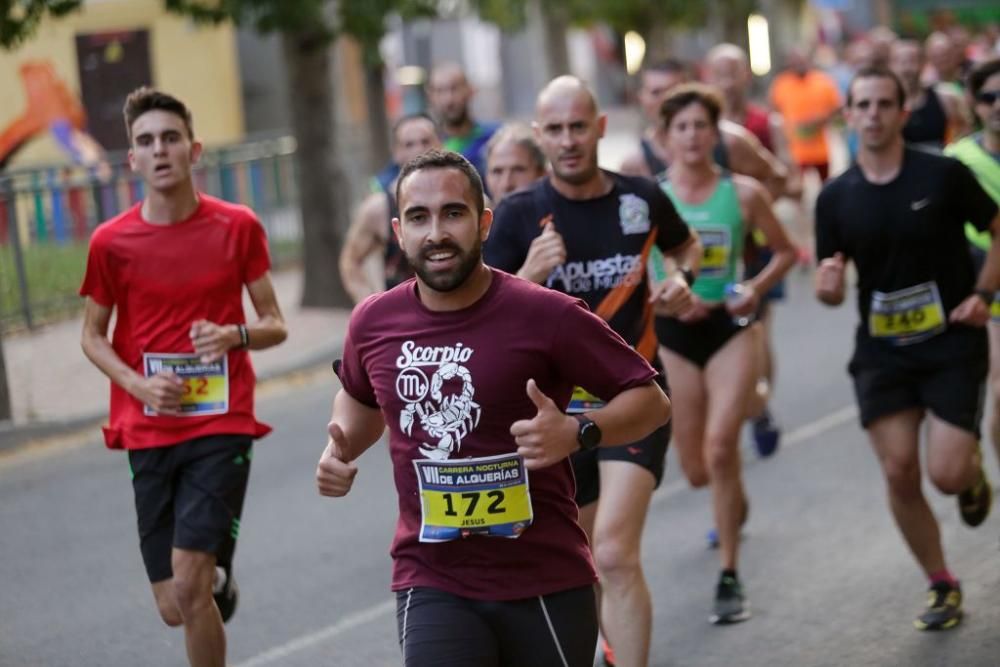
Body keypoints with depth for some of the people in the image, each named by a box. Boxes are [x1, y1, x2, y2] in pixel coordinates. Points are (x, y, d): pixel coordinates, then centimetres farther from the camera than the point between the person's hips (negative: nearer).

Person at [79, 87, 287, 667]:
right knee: (174, 608, 5)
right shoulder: (112, 242, -1)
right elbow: (93, 335, 10)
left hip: (223, 427, -2)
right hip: (148, 433, 2)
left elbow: (275, 325, 5)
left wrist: (235, 334, -18)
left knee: (188, 583, -17)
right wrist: (137, 383, -9)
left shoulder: (238, 227, -1)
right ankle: (219, 579, 43)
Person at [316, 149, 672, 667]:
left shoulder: (546, 315, -12)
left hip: (546, 585, -2)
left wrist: (577, 432, -24)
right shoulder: (373, 323, 1)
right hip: (431, 586, 2)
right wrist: (340, 450, 5)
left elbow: (650, 400, -6)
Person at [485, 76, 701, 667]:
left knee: (615, 554, -20)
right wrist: (530, 275, -26)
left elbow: (686, 246, 20)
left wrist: (681, 279, -2)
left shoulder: (641, 197, -3)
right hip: (558, 403, 2)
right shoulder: (518, 214, -8)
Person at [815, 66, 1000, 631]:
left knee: (947, 473, -12)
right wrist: (828, 287, -17)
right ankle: (942, 585, 16)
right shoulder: (836, 197, 1)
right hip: (882, 348, 3)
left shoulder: (944, 175, -9)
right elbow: (832, 288, 6)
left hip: (953, 341, -3)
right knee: (899, 472, -3)